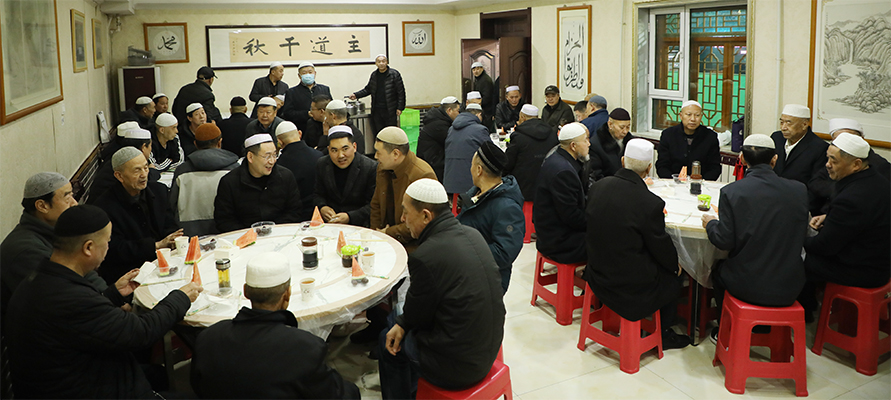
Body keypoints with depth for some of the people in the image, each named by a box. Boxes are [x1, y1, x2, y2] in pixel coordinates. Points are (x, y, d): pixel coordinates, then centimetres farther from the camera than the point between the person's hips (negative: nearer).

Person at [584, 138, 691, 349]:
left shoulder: (599, 186, -6)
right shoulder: (650, 203, -25)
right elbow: (661, 246, -12)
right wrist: (675, 264, 11)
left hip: (598, 275, 7)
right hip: (630, 287, -6)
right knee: (674, 275, 22)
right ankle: (663, 334, 35)